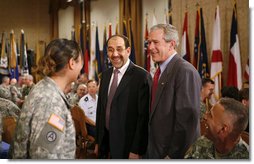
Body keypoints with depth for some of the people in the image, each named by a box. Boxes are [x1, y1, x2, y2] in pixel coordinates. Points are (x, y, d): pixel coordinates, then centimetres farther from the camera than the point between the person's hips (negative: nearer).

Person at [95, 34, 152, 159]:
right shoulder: (105, 75, 8)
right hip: (105, 141, 6)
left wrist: (137, 150, -16)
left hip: (127, 145, -6)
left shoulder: (141, 76, -14)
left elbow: (144, 116, -15)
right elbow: (100, 109, 13)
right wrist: (98, 141, 12)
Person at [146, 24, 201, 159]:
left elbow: (187, 118, -22)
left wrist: (173, 155, -19)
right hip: (155, 150, 8)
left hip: (175, 153, -8)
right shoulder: (161, 70, 11)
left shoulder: (185, 71, -18)